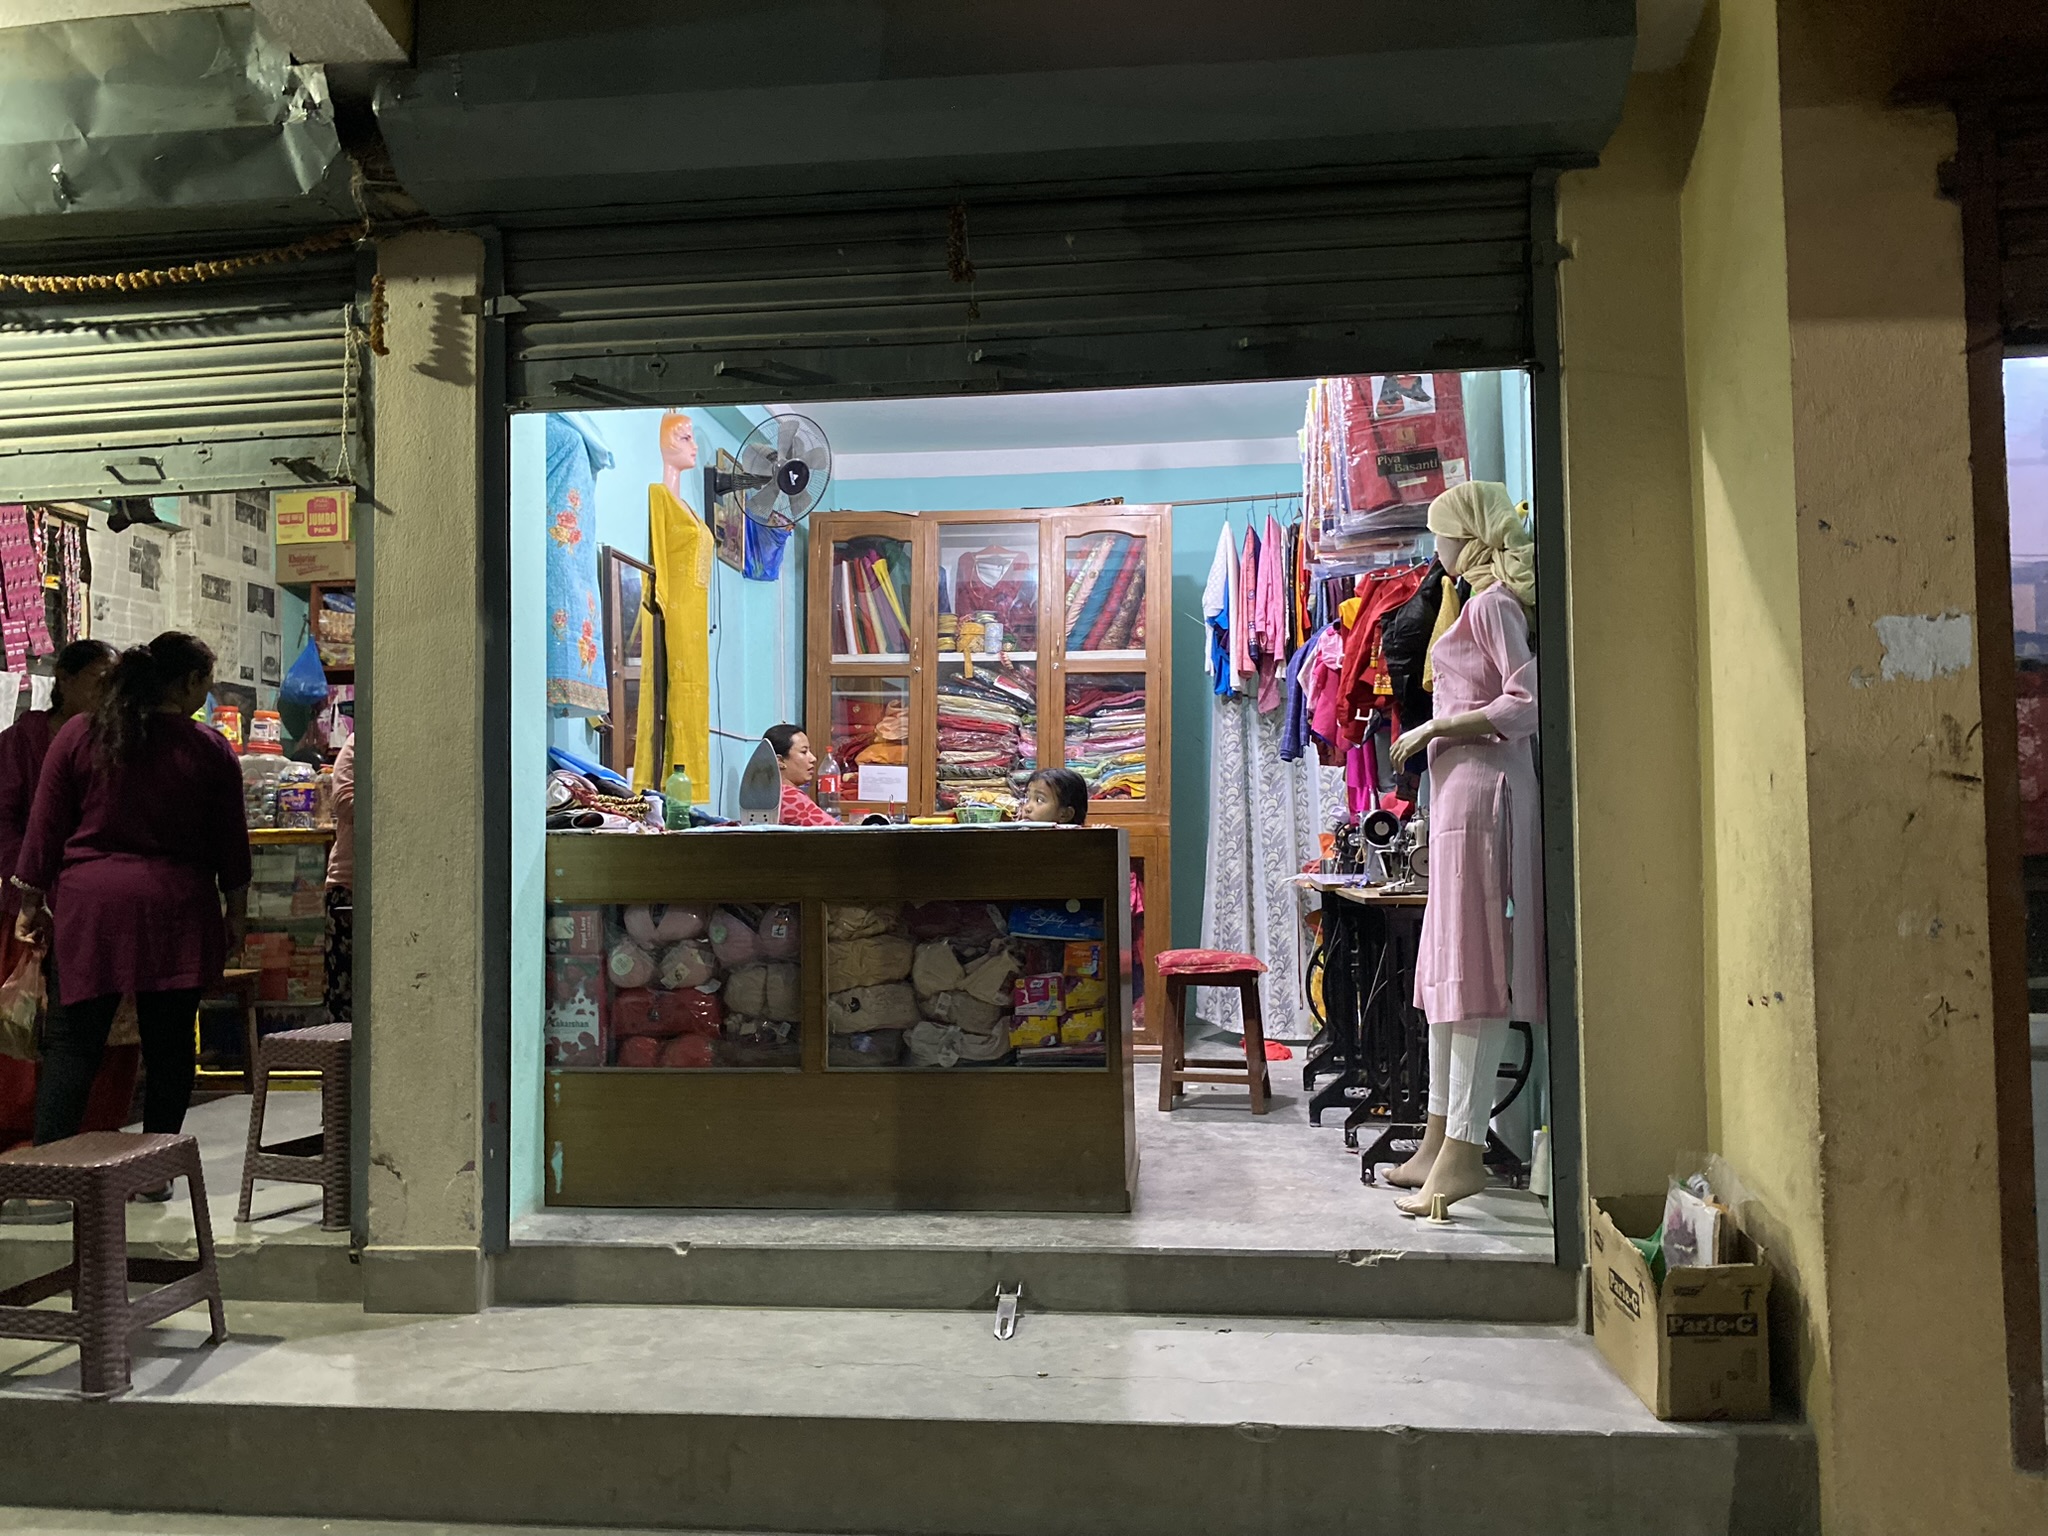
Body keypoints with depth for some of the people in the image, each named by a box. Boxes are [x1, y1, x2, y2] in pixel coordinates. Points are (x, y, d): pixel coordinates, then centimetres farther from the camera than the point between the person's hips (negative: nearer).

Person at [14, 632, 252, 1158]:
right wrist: (237, 913, 14)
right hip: (177, 912, -1)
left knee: (71, 1043, 5)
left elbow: (46, 828, 5)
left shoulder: (78, 736, 2)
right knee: (169, 1045, 7)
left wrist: (32, 902, 14)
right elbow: (231, 843, 4)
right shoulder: (211, 749, -1)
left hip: (90, 905, 1)